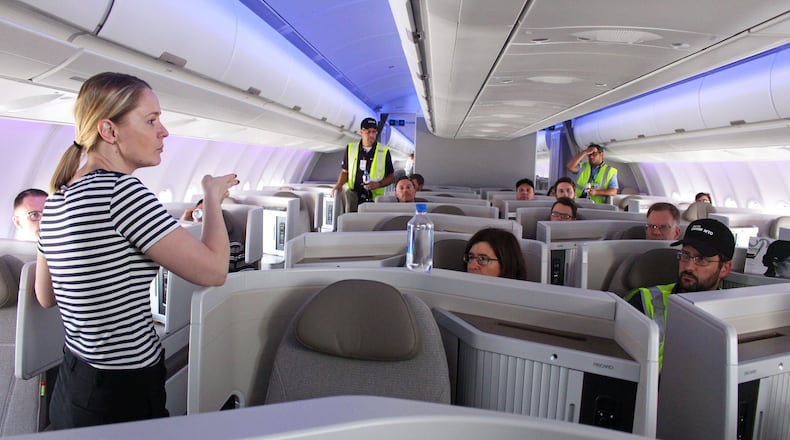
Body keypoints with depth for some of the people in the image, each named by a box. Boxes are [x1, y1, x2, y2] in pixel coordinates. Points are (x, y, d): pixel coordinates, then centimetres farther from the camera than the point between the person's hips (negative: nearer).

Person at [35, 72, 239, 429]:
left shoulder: (56, 199, 4)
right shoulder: (121, 191, -23)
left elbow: (46, 296, 15)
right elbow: (213, 270, -21)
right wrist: (213, 197, -6)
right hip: (122, 396, -8)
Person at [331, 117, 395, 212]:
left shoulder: (384, 151, 3)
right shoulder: (351, 148, 9)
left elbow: (391, 177, 9)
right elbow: (345, 171, 17)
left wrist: (379, 184, -9)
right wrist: (339, 185, -1)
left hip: (374, 198, -1)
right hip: (353, 197, 1)